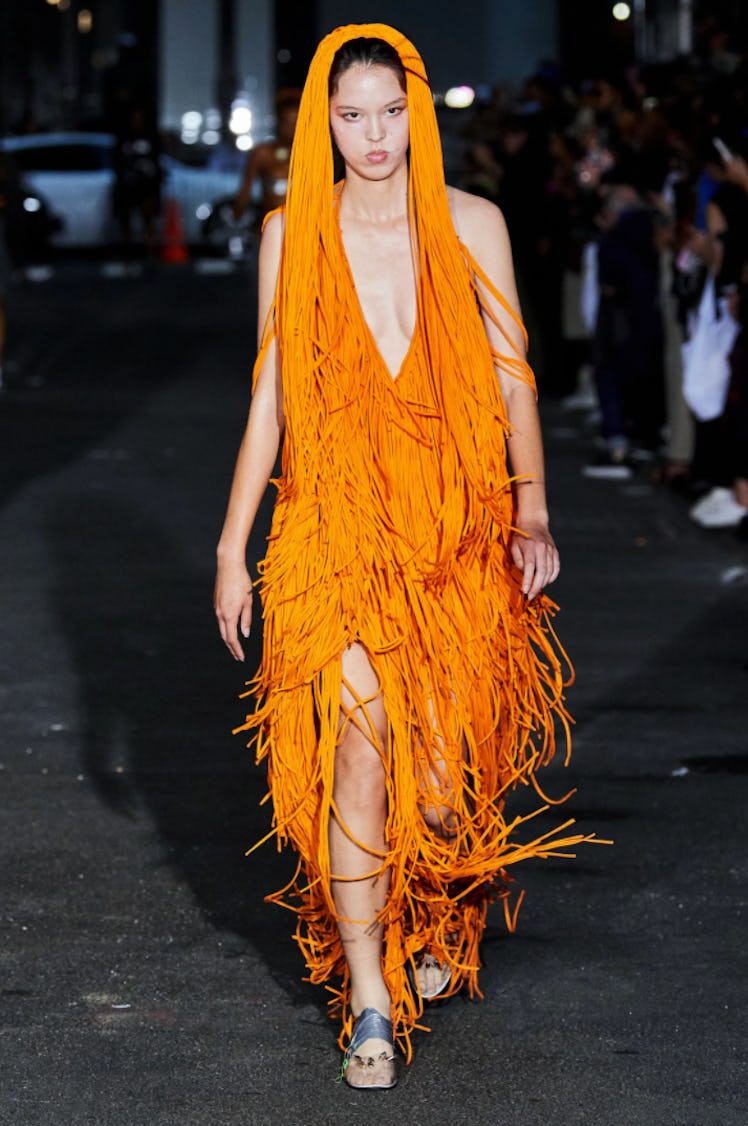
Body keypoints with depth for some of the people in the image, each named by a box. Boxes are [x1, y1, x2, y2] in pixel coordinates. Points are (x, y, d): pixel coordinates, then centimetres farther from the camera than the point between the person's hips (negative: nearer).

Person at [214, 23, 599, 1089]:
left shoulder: (472, 226, 3)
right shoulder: (292, 234, 4)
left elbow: (511, 376, 3)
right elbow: (271, 395, 8)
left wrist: (531, 505, -11)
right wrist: (232, 545, 7)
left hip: (457, 528, 1)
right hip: (337, 524, 0)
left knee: (441, 769, 2)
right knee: (357, 742, -14)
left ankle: (430, 918, 35)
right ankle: (370, 1000, -7)